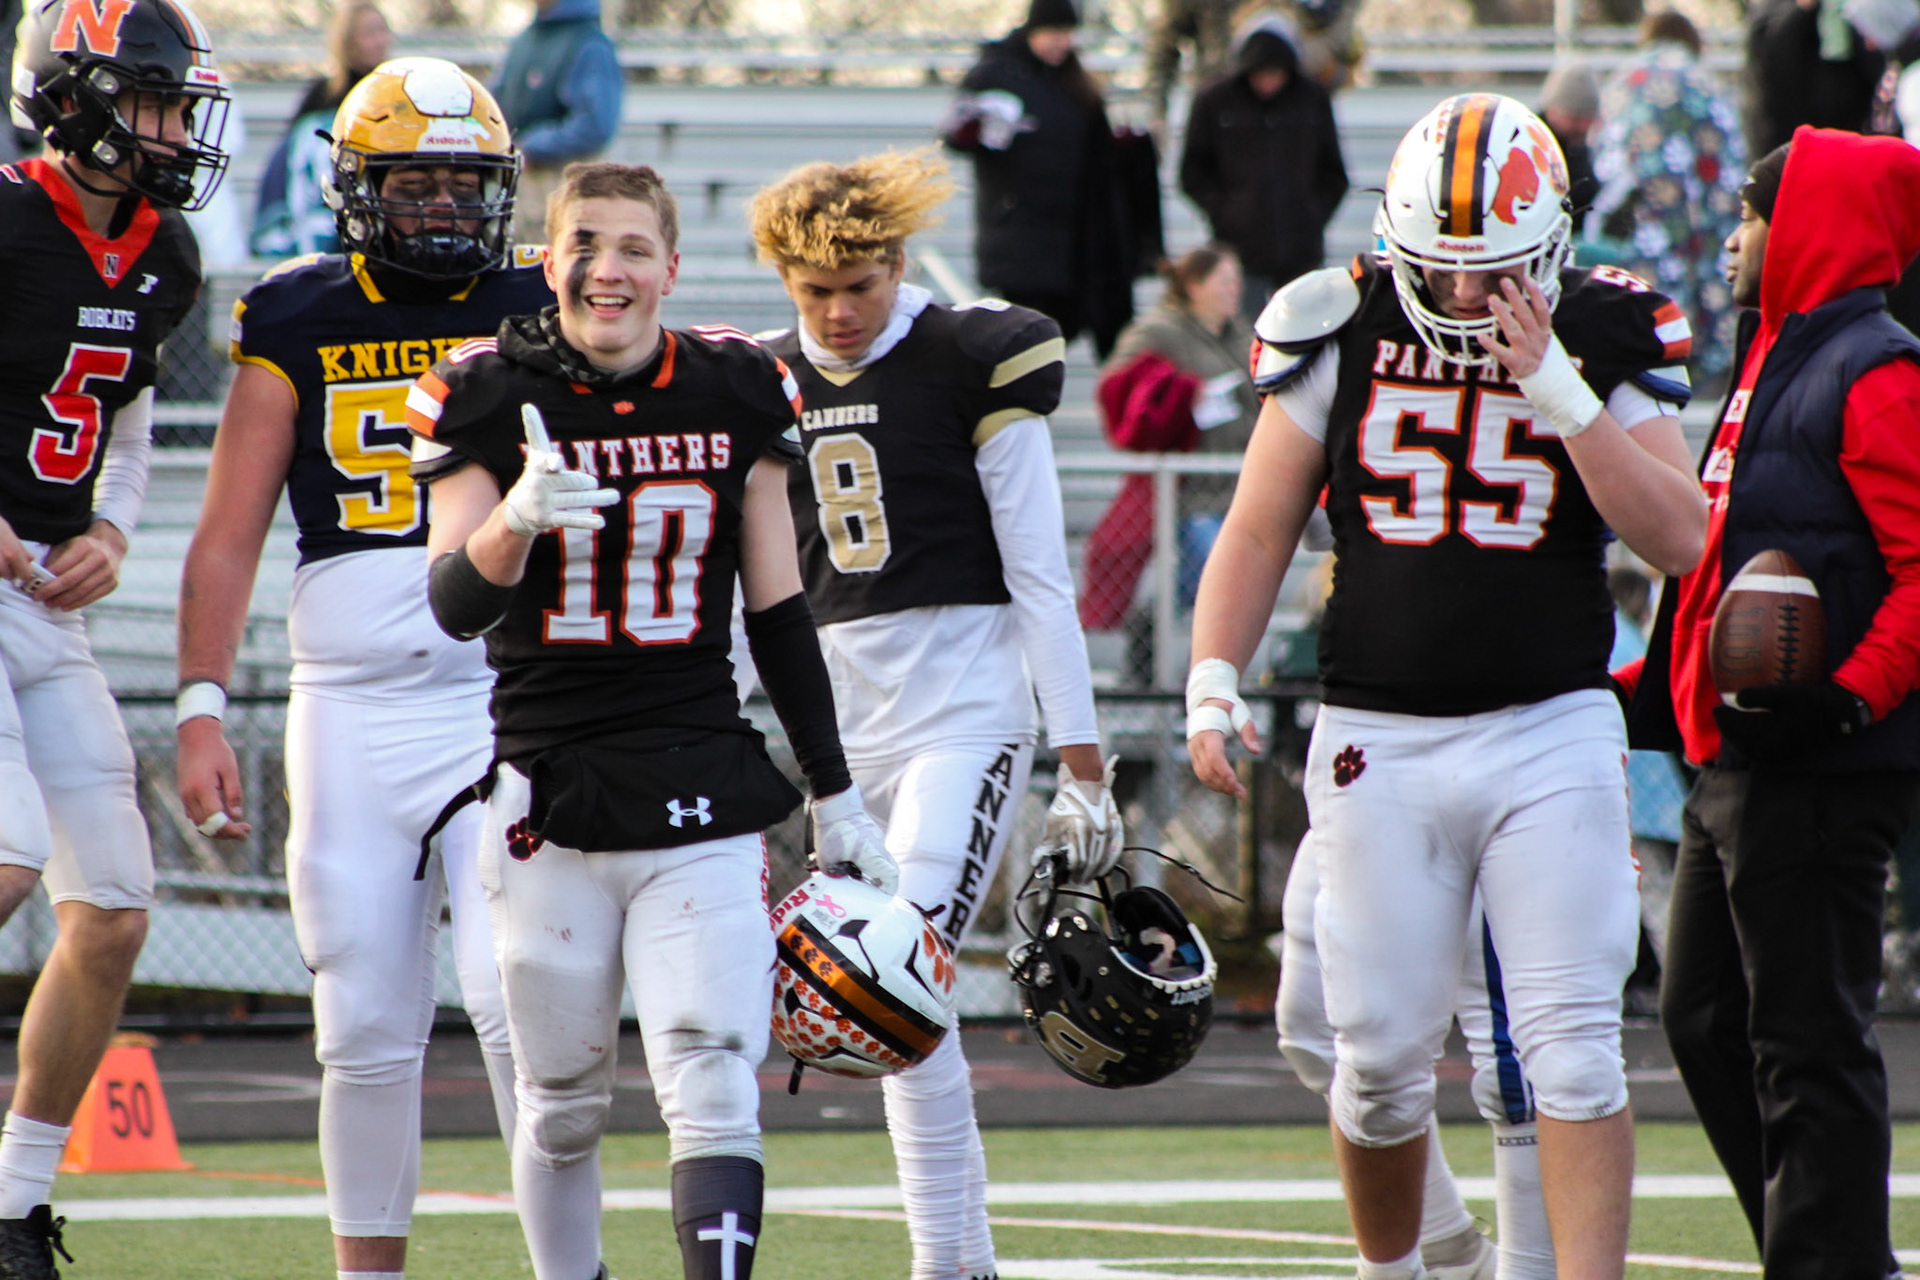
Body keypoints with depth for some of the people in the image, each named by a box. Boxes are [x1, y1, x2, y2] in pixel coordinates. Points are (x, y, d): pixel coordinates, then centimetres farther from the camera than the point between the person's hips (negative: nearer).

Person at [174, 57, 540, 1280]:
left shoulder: (542, 320, 5)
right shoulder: (297, 329, 6)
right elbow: (229, 539, 5)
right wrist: (202, 711, -2)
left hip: (506, 707, -1)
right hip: (351, 710, 1)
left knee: (517, 998, -14)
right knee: (370, 1029, 4)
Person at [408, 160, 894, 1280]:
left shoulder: (737, 396, 4)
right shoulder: (491, 396, 0)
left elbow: (780, 617, 11)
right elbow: (455, 607, -8)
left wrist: (836, 796, 12)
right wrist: (517, 518, -29)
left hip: (701, 798, 0)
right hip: (548, 795, 0)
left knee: (713, 1093, -13)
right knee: (563, 1104, 8)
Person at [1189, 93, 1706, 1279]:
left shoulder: (1605, 344, 0)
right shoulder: (1344, 332, 1)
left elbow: (1680, 540, -10)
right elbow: (1259, 531, 8)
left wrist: (1558, 394, -17)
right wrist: (1213, 684, -5)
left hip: (1552, 735, -1)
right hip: (1379, 740, 1)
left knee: (1572, 1051, -9)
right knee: (1382, 1059, 5)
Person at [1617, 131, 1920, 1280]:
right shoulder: (1776, 365, 18)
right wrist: (1654, 690, 23)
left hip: (1820, 768, -10)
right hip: (1738, 758, 10)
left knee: (1807, 1043, -7)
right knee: (1709, 1017, 14)